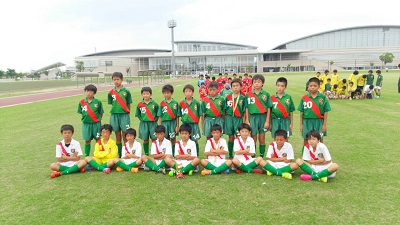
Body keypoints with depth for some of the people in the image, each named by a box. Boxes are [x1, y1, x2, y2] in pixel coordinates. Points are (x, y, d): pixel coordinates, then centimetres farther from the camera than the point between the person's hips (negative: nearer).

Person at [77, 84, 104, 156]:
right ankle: (86, 156, 21)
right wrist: (86, 118, -1)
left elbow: (101, 113, -1)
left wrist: (98, 120, -4)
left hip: (96, 124, -1)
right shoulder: (82, 102, -3)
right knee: (87, 140, 11)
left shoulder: (98, 102, -7)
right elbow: (80, 112, 6)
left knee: (98, 139, 10)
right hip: (86, 124, 1)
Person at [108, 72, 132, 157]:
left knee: (125, 136, 2)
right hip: (114, 115, 3)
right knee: (118, 137, 11)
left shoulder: (126, 91, -2)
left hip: (124, 115, -3)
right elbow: (111, 104, 11)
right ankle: (119, 155, 20)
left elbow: (128, 104, 2)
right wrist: (116, 110, 1)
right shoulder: (111, 92, 4)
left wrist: (127, 113, 0)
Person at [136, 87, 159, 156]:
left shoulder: (154, 104, -3)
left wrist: (155, 120, -6)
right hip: (144, 124, 1)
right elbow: (138, 115, 8)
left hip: (153, 123, -1)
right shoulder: (140, 104, 0)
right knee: (145, 139, 10)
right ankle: (146, 154, 21)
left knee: (154, 139, 1)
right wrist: (142, 120, -1)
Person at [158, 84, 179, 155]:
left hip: (173, 122, -1)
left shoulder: (175, 103, -2)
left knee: (173, 139, 8)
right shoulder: (162, 103, 1)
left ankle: (173, 154, 19)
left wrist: (177, 126, -2)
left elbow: (177, 116, 0)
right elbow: (160, 116, 3)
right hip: (164, 123, 1)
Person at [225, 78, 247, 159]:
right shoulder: (228, 97, 3)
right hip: (229, 118, 1)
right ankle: (230, 156, 18)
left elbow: (244, 111, 1)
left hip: (239, 119, -1)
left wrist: (244, 121, -2)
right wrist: (225, 120, 5)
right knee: (231, 137, 8)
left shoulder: (243, 98, 0)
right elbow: (225, 110, 7)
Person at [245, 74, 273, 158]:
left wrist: (267, 121, -4)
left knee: (262, 139, 7)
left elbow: (268, 108, 1)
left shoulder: (266, 94, 1)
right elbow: (247, 108, 5)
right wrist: (247, 121, 0)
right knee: (253, 140, 6)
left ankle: (262, 156, 18)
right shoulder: (249, 95, 3)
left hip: (263, 117, 0)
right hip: (252, 117, 0)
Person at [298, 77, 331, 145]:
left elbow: (325, 112, 0)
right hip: (307, 122, 1)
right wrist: (301, 125, 4)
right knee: (306, 140, 10)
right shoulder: (304, 98, -1)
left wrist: (324, 124, -3)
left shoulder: (323, 97, -2)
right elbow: (301, 112, 4)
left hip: (319, 122, 0)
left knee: (319, 140, 11)